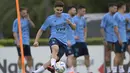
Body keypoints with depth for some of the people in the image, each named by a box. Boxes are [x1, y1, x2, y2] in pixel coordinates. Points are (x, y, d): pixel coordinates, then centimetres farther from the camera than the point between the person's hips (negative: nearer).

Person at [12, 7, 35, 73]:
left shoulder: (26, 20, 12)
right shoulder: (17, 21, -5)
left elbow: (33, 26, 1)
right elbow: (14, 32, -9)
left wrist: (28, 19, -8)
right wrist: (17, 42, -18)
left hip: (26, 42, 6)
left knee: (29, 57, 7)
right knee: (21, 57, -6)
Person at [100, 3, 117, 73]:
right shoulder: (106, 17, -6)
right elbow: (102, 28, -9)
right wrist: (104, 39, -15)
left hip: (115, 39, 7)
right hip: (108, 39, -7)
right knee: (108, 54, -2)